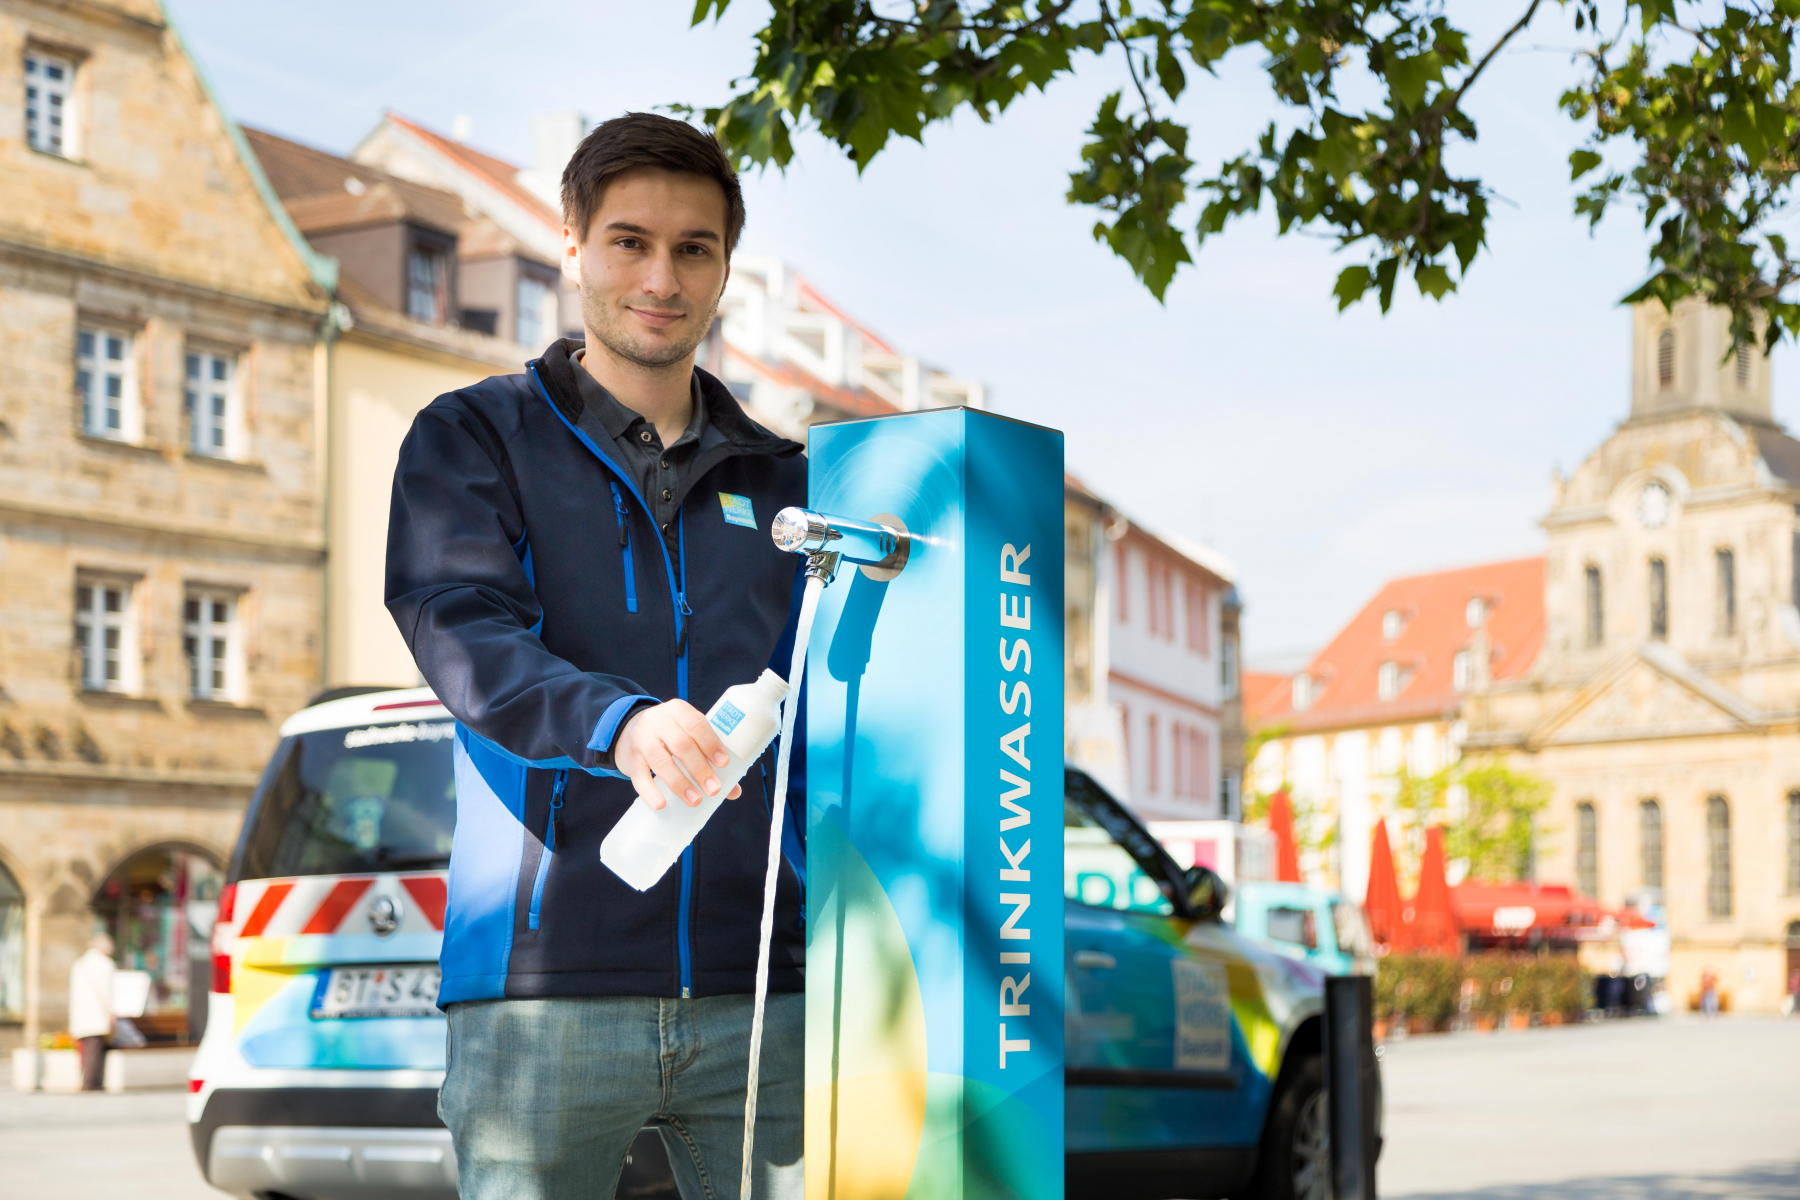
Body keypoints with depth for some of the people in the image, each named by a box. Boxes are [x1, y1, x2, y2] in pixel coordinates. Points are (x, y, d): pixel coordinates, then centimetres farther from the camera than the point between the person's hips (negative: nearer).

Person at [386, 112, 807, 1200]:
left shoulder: (783, 480, 19)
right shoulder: (474, 438, 9)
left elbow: (824, 726, 17)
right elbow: (462, 635, -9)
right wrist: (618, 725, -29)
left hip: (758, 986, 3)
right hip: (545, 983, -3)